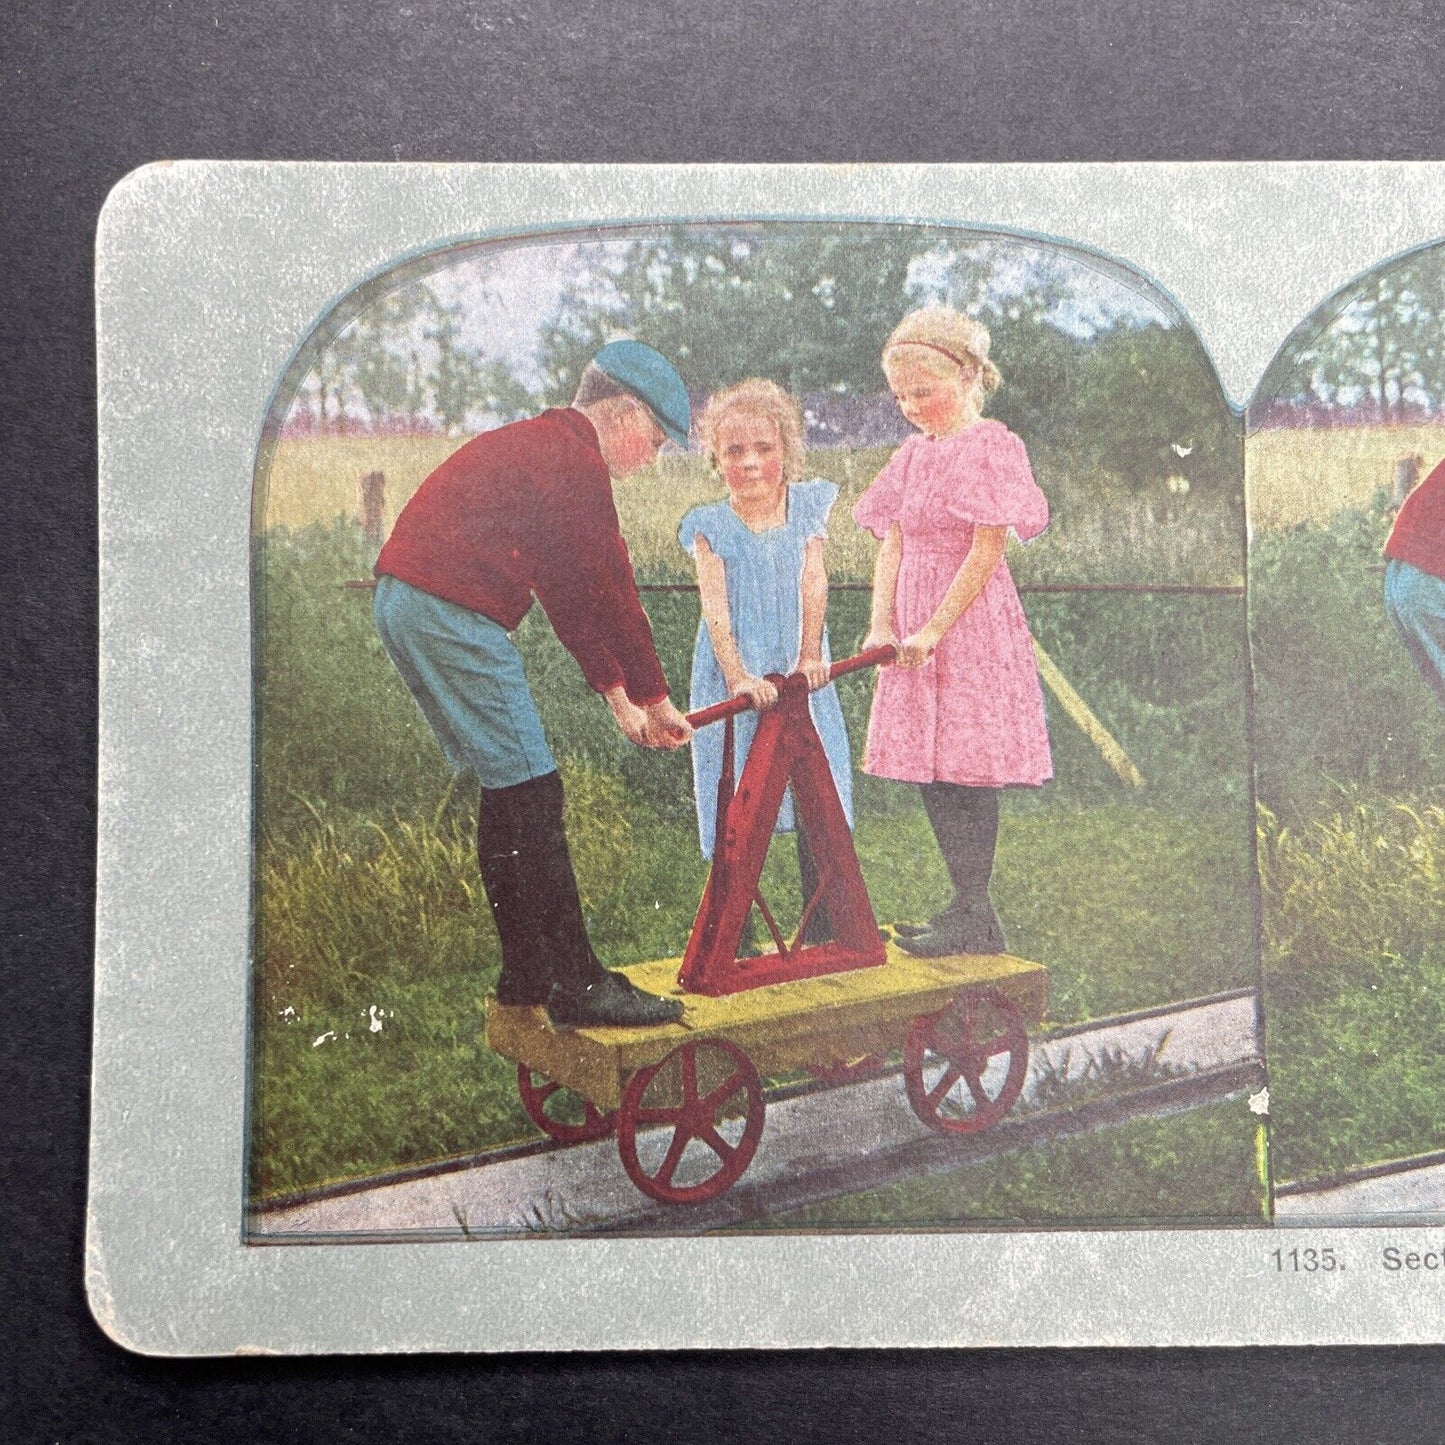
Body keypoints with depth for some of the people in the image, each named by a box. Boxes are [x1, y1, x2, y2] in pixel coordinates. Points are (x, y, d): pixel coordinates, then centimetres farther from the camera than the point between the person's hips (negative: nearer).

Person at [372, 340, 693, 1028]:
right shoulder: (576, 461, -8)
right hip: (452, 612, -11)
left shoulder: (534, 445, 24)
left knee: (507, 793, 15)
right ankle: (576, 985, -5)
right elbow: (612, 591, -5)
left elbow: (569, 591, 25)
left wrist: (618, 697, 25)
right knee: (531, 795, -8)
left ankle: (525, 973, 21)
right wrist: (654, 698, 7)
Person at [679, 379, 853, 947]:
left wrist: (810, 655, -17)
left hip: (801, 679, 2)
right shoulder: (710, 526, -2)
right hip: (736, 680, -2)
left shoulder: (809, 506, 5)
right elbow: (714, 606, -11)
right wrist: (737, 675, -23)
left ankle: (823, 928, 17)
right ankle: (737, 937, 9)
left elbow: (813, 584, -4)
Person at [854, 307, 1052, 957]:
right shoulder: (913, 454, 13)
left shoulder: (990, 447, -9)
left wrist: (934, 630, -17)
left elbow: (987, 549, -14)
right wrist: (882, 624, -5)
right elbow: (892, 545, 9)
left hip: (970, 621, -8)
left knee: (968, 766, -5)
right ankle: (966, 906, 20)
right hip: (914, 627, 8)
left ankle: (976, 919, 3)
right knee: (929, 769, 10)